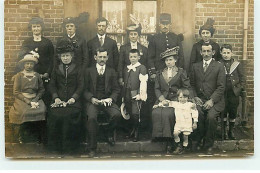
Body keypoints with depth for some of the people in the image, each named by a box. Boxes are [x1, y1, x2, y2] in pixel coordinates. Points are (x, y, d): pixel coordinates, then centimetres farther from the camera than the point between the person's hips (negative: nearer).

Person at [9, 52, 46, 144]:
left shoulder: (37, 75, 12)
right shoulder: (19, 76, 3)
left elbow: (41, 90, 13)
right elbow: (16, 92, -3)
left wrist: (35, 100, -6)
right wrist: (28, 102, -13)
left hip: (35, 99, 2)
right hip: (21, 100, -2)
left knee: (41, 111, -26)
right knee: (24, 112, -31)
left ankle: (38, 136, -8)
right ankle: (22, 137, -9)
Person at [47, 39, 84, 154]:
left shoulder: (77, 69, 12)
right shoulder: (56, 70, 19)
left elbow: (81, 86, 5)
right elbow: (52, 85, 12)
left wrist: (74, 98, -10)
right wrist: (55, 97, -5)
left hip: (73, 100, -2)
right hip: (59, 100, 2)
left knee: (69, 115, -28)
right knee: (55, 114, -25)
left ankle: (69, 147, -16)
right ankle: (56, 146, -11)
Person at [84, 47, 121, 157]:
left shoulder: (111, 72, 17)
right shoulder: (89, 71, 12)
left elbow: (116, 89, 12)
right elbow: (85, 90, 7)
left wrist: (111, 98, -8)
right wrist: (91, 99, -12)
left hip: (107, 100, 1)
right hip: (92, 101, -1)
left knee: (117, 114, -29)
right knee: (91, 117, -31)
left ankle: (109, 133, 4)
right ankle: (92, 147, -16)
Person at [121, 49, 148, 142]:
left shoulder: (141, 68, -3)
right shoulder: (127, 68, 17)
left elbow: (143, 82, -9)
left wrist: (141, 95, -15)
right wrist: (123, 95, 15)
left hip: (136, 94, -6)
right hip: (127, 94, 6)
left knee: (135, 113, -11)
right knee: (129, 113, 8)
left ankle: (136, 133, 3)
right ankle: (133, 130, 27)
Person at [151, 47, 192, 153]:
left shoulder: (181, 72, 11)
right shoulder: (160, 74, 20)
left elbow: (187, 88, 4)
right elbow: (157, 89, 11)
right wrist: (162, 99, -7)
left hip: (176, 100, -3)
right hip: (162, 100, 3)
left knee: (168, 113, -31)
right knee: (156, 113, -28)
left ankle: (169, 140, -22)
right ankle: (159, 135, -15)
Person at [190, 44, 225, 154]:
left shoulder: (219, 66, 4)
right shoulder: (195, 66, 15)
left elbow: (221, 87, -3)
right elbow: (192, 84, 16)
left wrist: (211, 100, -14)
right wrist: (195, 97, -2)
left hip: (215, 100, -2)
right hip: (199, 99, 2)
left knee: (211, 116, -30)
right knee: (198, 115, -30)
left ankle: (208, 145, -10)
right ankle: (196, 141, -9)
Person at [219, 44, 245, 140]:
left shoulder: (237, 64, 5)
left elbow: (242, 80, 7)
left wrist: (238, 89, -4)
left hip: (234, 93, 1)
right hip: (222, 94, -1)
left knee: (233, 113, 7)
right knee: (223, 112, 3)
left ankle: (231, 131, 23)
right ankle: (224, 131, 19)